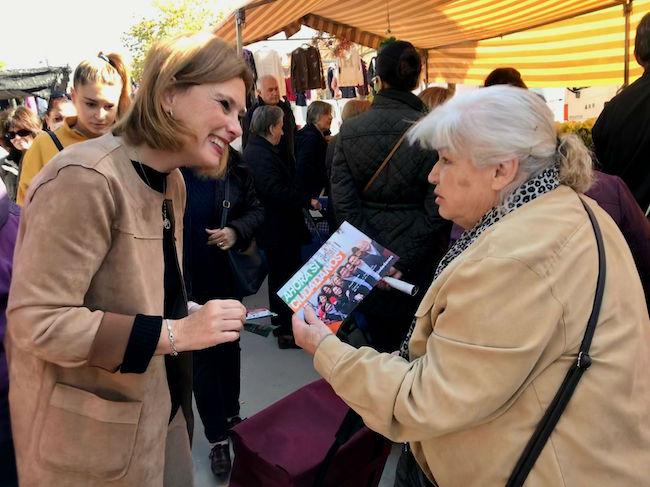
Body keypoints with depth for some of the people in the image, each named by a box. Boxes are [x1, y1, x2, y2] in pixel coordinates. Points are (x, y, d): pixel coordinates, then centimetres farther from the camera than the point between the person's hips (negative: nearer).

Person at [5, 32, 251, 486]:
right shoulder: (84, 179, -23)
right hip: (91, 432, -7)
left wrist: (194, 319, -5)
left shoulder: (172, 182, 5)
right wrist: (174, 333, -26)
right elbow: (35, 322, -25)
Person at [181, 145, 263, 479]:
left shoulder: (233, 165, -5)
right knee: (202, 356, 6)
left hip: (229, 275, 3)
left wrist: (236, 230, -16)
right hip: (186, 281, -3)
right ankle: (218, 438, 21)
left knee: (229, 345, 18)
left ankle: (231, 414, 42)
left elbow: (256, 210, 5)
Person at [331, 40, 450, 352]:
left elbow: (344, 202, -8)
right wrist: (404, 261, -11)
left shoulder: (350, 130, -4)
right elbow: (437, 209, -16)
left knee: (380, 339, 18)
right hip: (420, 264, -2)